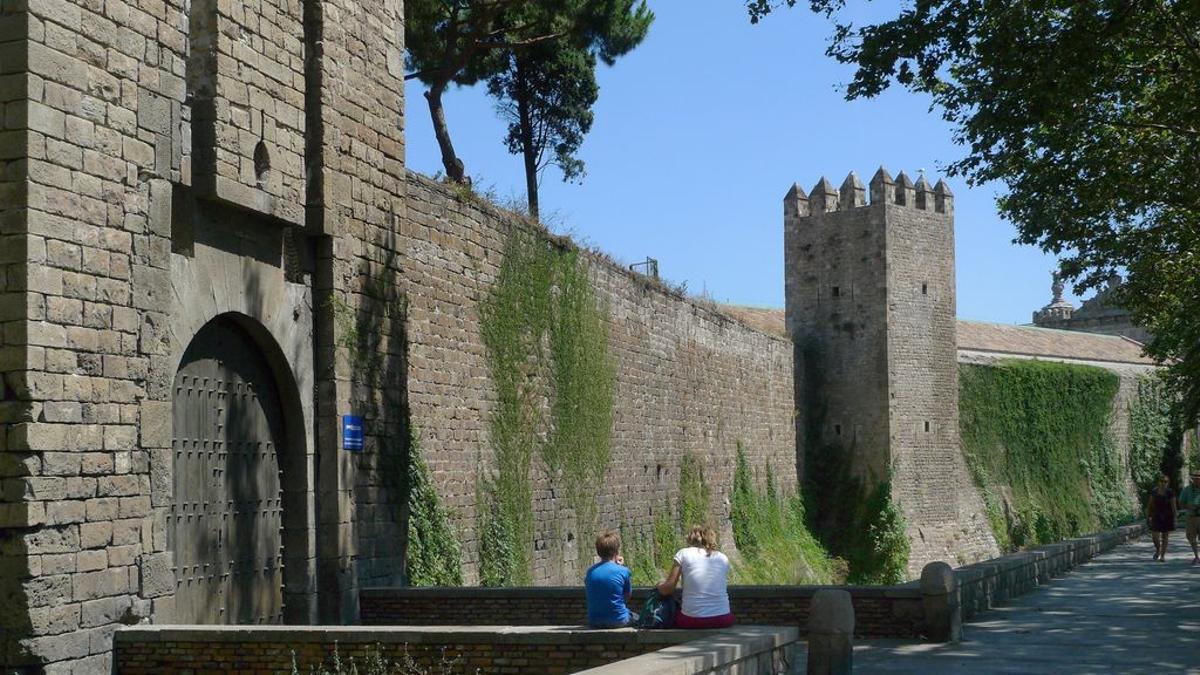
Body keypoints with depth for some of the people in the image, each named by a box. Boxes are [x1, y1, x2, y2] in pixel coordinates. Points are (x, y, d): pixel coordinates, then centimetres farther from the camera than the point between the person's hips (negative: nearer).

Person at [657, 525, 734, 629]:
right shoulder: (723, 558, 12)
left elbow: (667, 590, 0)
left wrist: (660, 585, 23)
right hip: (722, 621, 2)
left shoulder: (683, 553, 4)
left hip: (692, 620, -2)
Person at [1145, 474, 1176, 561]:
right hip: (1156, 516, 1)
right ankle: (1157, 549, 22)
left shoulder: (1170, 493, -4)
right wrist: (1148, 515, 1)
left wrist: (1175, 513, -19)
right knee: (1155, 535, -8)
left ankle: (1163, 556, 12)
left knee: (1165, 537, 3)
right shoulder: (1154, 492, 1)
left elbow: (1173, 506, -4)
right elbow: (1150, 504, 5)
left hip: (1167, 517, -1)